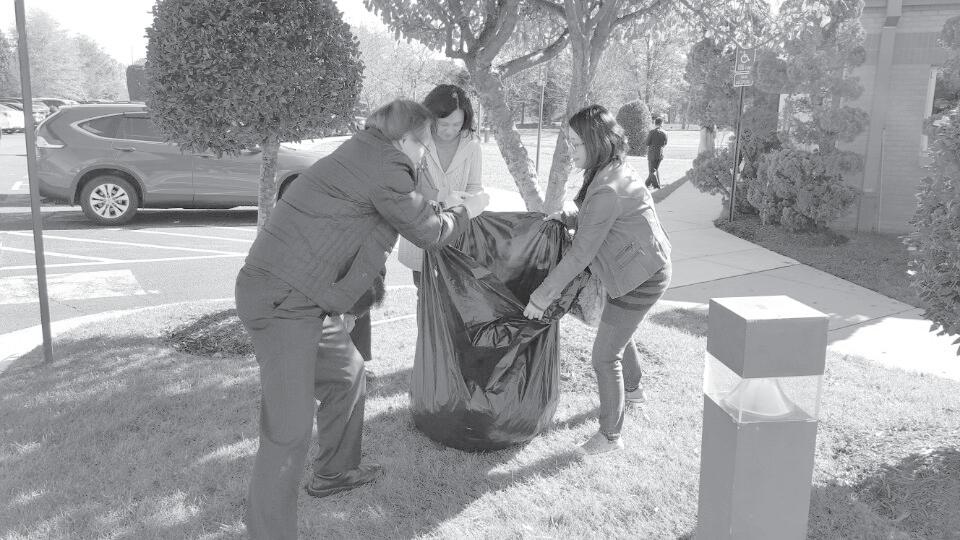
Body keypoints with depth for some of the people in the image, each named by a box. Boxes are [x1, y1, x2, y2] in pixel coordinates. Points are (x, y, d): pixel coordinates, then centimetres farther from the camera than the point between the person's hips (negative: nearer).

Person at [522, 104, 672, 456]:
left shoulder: (607, 190, -29)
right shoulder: (614, 171, 2)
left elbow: (580, 254, -27)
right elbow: (595, 221, 16)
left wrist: (542, 295, -21)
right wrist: (565, 218, -1)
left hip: (639, 279, -10)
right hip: (645, 270, 10)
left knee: (605, 355, -2)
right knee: (619, 334, 30)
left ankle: (610, 436, 12)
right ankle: (632, 390, 55)